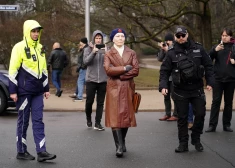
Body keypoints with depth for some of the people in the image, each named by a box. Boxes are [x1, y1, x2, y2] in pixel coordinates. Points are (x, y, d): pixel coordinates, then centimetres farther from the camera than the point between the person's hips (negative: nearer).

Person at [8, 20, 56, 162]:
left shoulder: (40, 48, 13)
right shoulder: (19, 47, -8)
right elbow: (13, 70, -10)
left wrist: (46, 88, 17)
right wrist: (13, 91, -14)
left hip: (37, 91, 6)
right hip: (24, 91, -6)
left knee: (38, 121, 2)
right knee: (23, 121, 2)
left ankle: (41, 152, 2)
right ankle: (21, 152, 13)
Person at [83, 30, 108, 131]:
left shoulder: (105, 49, 6)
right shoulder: (88, 49, 3)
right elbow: (85, 61, -10)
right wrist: (93, 52, -21)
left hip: (103, 80, 1)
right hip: (91, 80, -1)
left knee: (100, 103, 3)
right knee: (89, 101, 3)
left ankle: (98, 123, 9)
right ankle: (88, 119, 28)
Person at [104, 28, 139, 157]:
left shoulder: (131, 53, 11)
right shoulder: (108, 54, 6)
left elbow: (136, 70, -2)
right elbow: (108, 70, -11)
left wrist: (120, 75, -9)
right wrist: (124, 69, -10)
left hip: (128, 88, 2)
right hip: (114, 88, -2)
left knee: (126, 115, 6)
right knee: (115, 116, -10)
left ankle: (122, 142, 22)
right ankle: (119, 146, -12)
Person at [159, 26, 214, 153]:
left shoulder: (198, 49, 2)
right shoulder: (172, 53, -1)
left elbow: (208, 65, 6)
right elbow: (164, 71, 0)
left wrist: (210, 81, 0)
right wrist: (163, 86, -11)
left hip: (197, 89, 1)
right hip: (180, 91, -1)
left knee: (200, 113, 0)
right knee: (182, 117, 5)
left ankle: (196, 138, 21)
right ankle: (183, 143, 16)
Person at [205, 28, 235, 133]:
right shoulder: (217, 46, 5)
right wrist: (215, 50, -23)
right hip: (218, 78, -1)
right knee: (216, 101, -2)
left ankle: (226, 124, 16)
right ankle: (212, 125, -1)